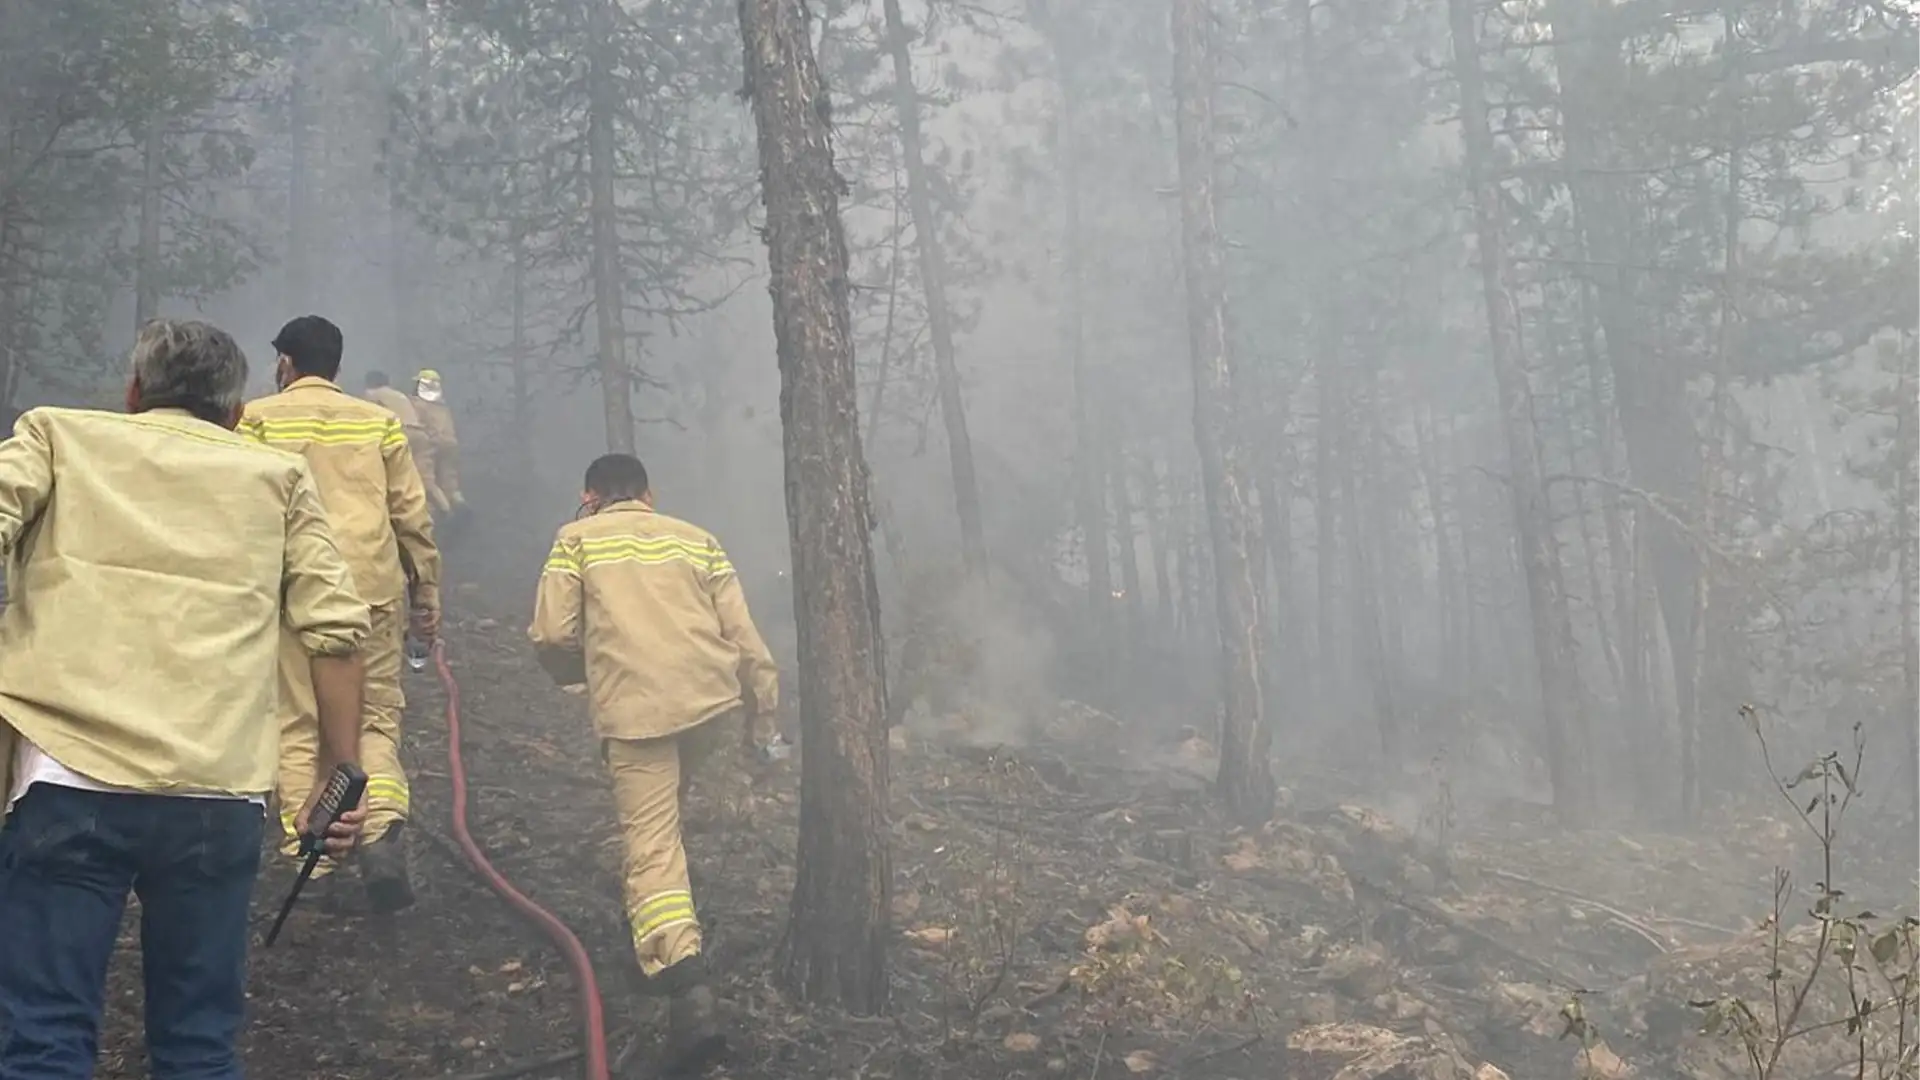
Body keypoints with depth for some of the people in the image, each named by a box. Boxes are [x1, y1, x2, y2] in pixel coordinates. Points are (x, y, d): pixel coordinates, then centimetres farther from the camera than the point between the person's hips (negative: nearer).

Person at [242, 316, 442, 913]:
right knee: (377, 717, 8)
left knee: (298, 727, 7)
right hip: (373, 588, 2)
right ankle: (382, 831, -13)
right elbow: (412, 516, 10)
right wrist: (427, 594, 16)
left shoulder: (257, 420, 6)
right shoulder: (380, 422, 12)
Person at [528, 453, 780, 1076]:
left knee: (652, 844, -7)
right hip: (713, 702, 4)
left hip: (633, 711, -4)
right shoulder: (695, 538, 17)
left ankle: (688, 989, -27)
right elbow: (742, 634, 11)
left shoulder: (576, 540, 10)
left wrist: (583, 671, 20)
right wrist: (762, 714, 17)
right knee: (665, 806, 29)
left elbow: (551, 637, 0)